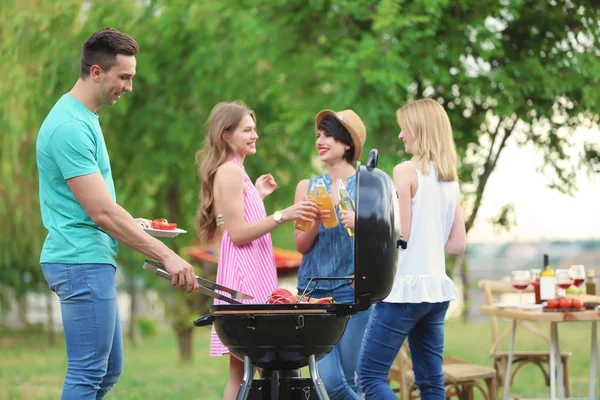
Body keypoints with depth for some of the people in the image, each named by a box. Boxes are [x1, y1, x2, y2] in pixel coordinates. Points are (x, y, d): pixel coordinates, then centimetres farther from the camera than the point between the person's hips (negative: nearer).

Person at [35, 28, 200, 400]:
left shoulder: (84, 118, 14)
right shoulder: (70, 126, -18)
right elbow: (102, 213, -22)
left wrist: (136, 227, 14)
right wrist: (166, 255, -21)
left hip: (91, 261, 11)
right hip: (82, 261, -11)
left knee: (109, 369, 15)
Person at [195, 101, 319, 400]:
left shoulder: (234, 172, 20)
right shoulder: (230, 172, -11)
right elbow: (237, 233, -17)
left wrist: (258, 196, 24)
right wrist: (282, 216, -23)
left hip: (253, 273, 10)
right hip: (244, 275, -10)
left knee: (244, 369, 8)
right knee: (242, 368, -10)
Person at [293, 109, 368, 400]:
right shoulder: (308, 187, 13)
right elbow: (301, 245, 9)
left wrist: (360, 224, -15)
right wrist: (317, 221, -10)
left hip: (353, 289, -2)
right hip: (314, 289, 3)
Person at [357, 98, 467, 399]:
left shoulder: (406, 171, -9)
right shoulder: (450, 179, 13)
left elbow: (399, 234, -14)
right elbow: (458, 244, 13)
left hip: (405, 286, -8)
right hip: (437, 288, 8)